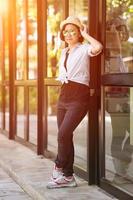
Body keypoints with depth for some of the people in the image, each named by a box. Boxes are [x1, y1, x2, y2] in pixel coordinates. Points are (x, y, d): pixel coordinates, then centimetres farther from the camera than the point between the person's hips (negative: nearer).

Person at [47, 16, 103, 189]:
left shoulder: (84, 49, -5)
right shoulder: (64, 52, 18)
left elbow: (98, 47, -28)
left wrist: (85, 34, -13)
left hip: (79, 98, -8)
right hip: (64, 96, 8)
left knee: (63, 134, -17)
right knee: (65, 136, 6)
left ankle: (59, 168, 0)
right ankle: (68, 176, 12)